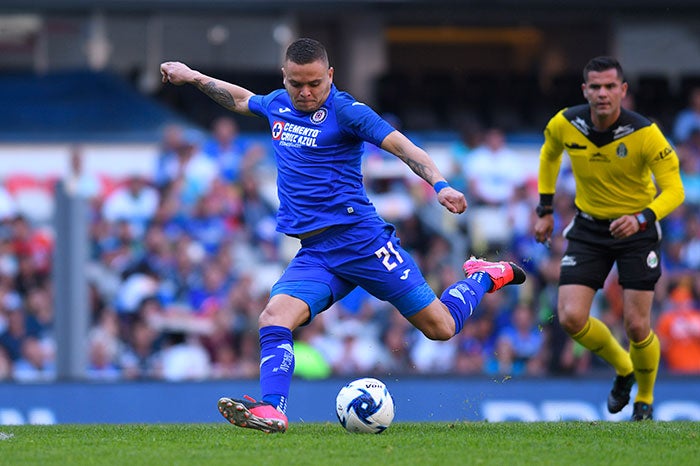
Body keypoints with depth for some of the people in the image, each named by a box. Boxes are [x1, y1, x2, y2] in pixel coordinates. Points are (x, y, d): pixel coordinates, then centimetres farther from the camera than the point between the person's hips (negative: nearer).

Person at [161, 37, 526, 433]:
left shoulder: (344, 111, -9)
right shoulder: (278, 105, 11)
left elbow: (401, 145, -17)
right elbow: (240, 99, 34)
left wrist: (440, 185, -31)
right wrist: (193, 77, 34)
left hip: (360, 238, -5)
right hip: (314, 253, 5)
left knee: (440, 327, 0)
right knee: (275, 318, -23)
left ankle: (482, 277, 29)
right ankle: (272, 410, -32)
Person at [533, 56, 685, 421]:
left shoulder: (645, 133, -22)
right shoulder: (565, 125, -12)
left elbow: (673, 189, -19)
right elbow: (549, 154, 12)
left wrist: (641, 218, -36)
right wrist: (545, 210, 12)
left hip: (636, 228, -3)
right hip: (588, 228, 3)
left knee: (636, 326, -8)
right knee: (571, 318, -12)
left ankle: (645, 398, 23)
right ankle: (623, 369, 18)